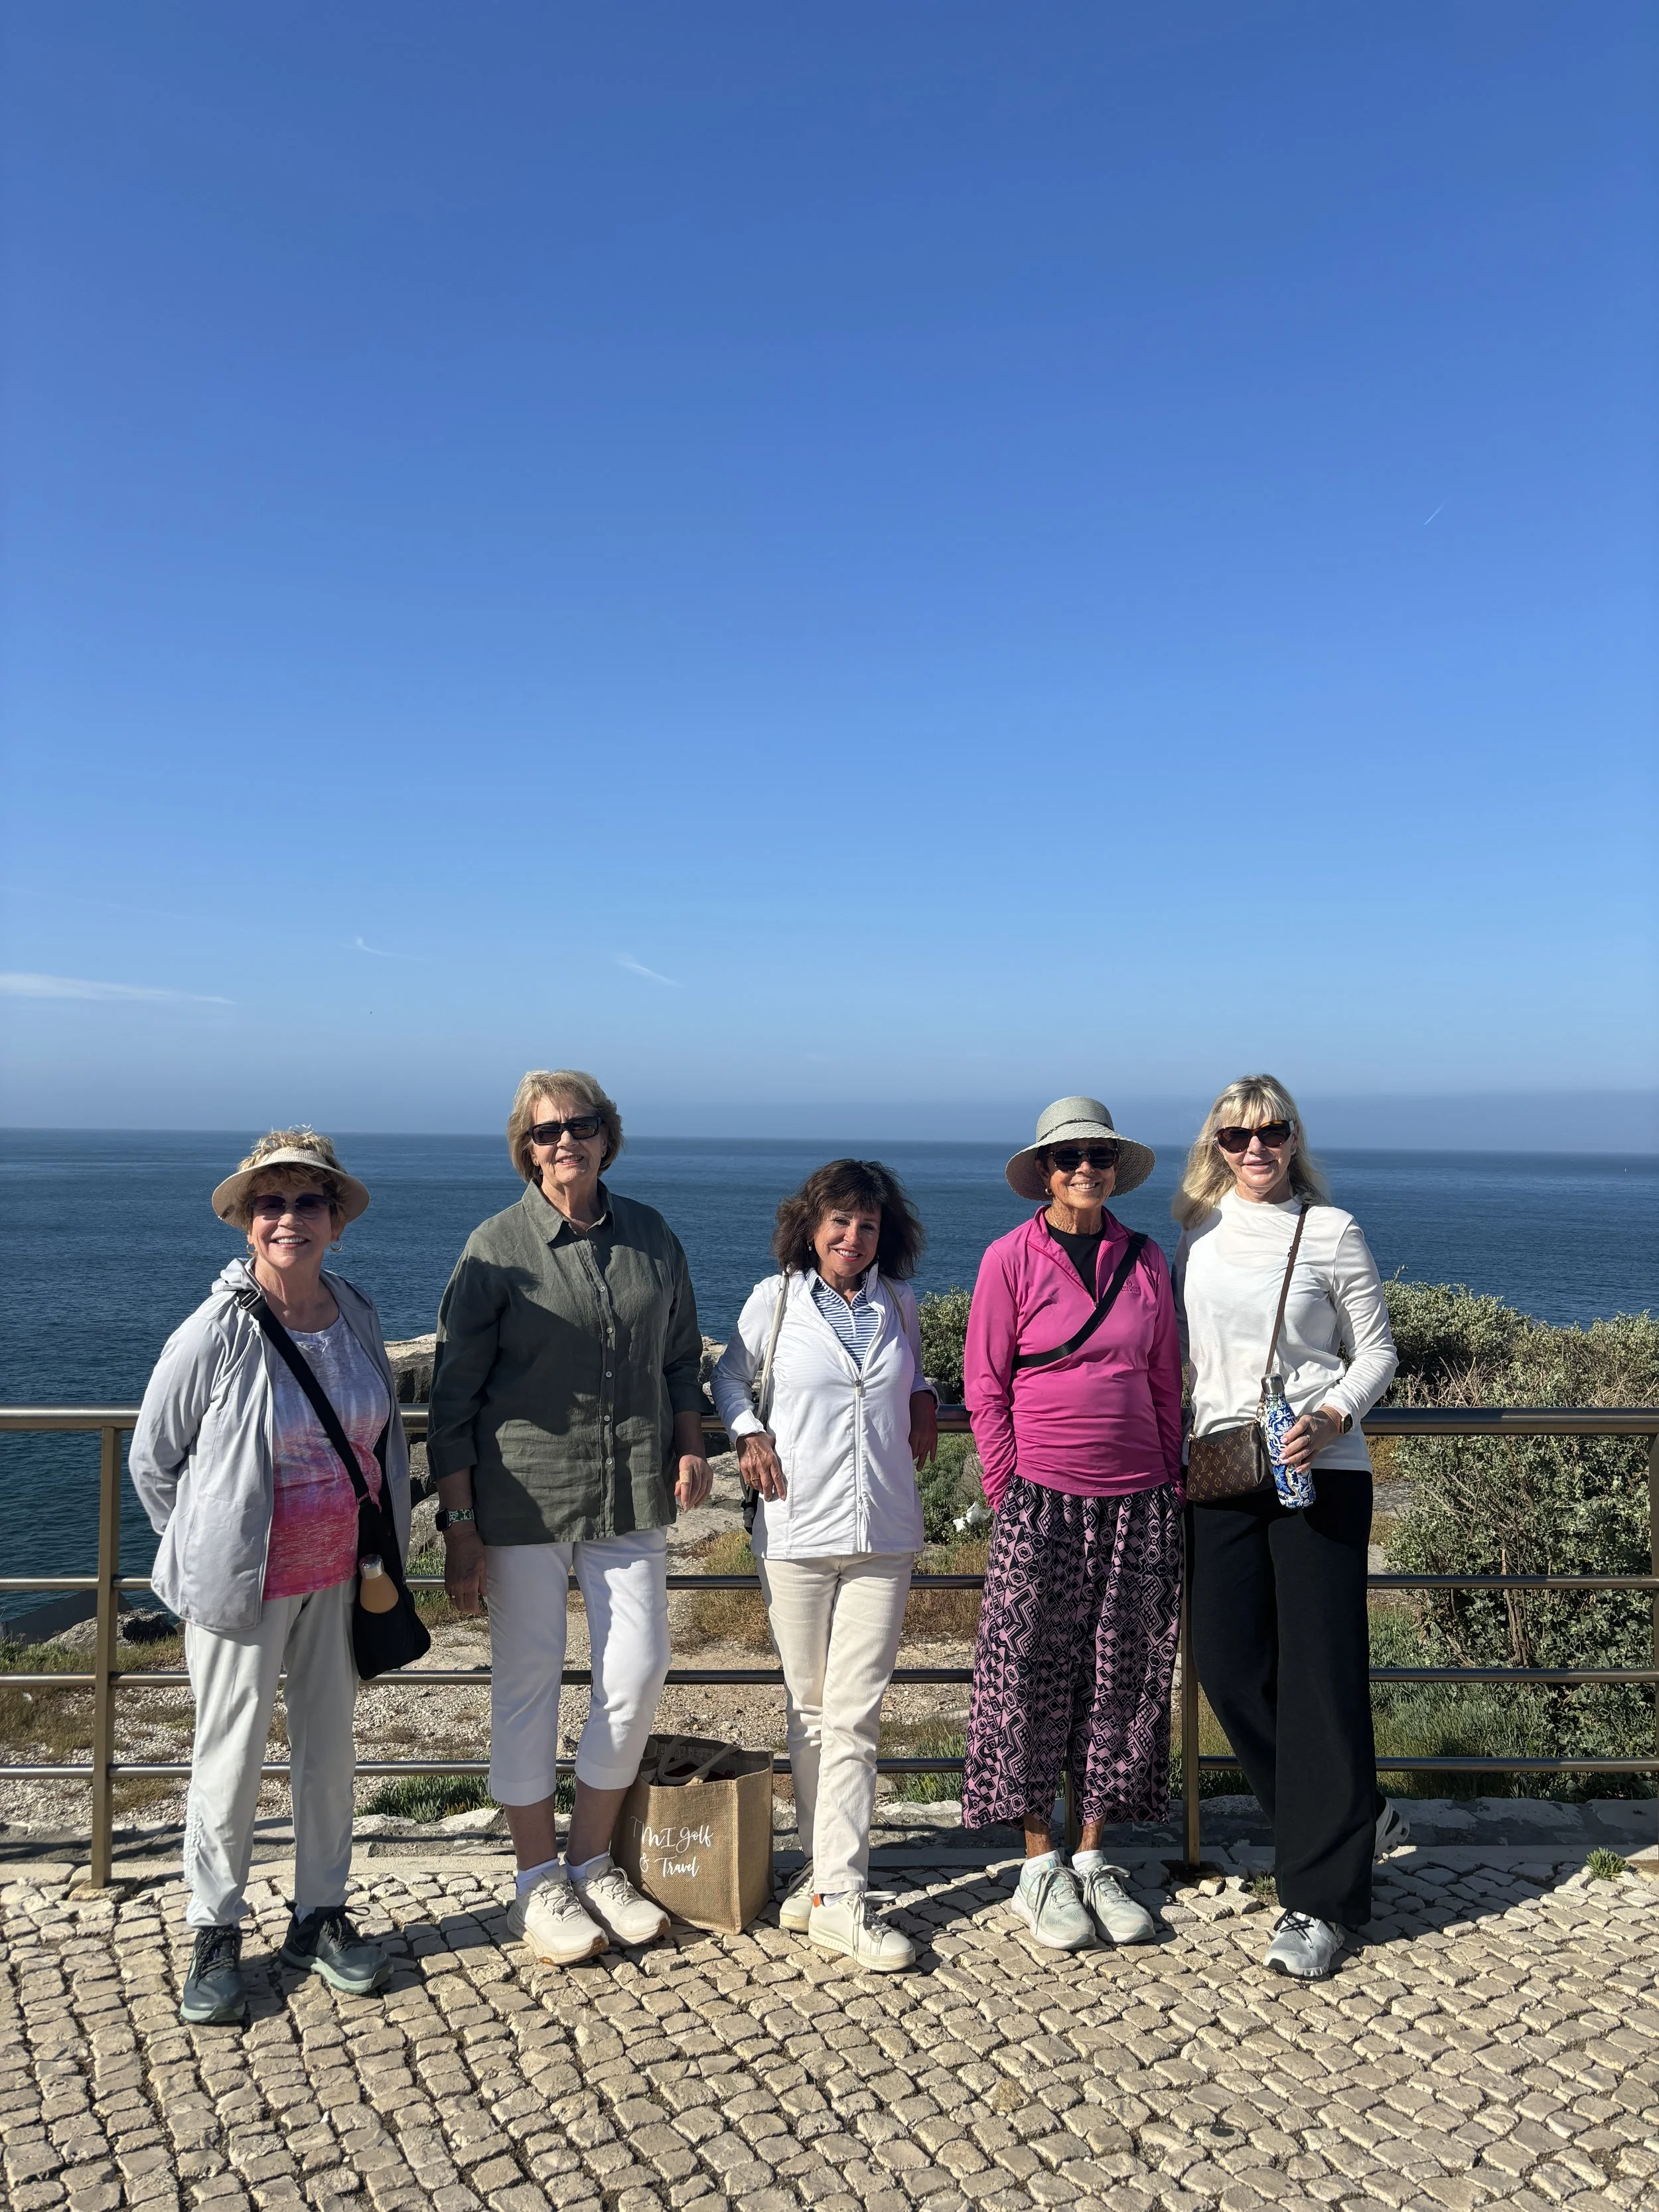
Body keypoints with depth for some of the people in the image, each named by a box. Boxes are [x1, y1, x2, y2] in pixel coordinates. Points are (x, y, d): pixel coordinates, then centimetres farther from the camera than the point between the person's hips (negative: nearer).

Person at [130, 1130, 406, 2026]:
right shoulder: (215, 1333, -17)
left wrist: (383, 1550, 9)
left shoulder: (357, 1314, -3)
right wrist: (207, 1552, 1)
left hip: (340, 1574, 4)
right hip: (245, 1582, -4)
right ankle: (215, 1936, 28)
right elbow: (152, 1459, -4)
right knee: (230, 1758, 8)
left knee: (329, 1749, 15)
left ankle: (319, 1918, 33)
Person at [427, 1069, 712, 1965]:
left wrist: (690, 1447, 3)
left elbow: (681, 1356, 17)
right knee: (528, 1681, 7)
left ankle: (593, 1861, 25)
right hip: (523, 1496, -3)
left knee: (637, 1672, 4)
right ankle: (538, 1882, 24)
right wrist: (459, 1525, -7)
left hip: (631, 1494, 4)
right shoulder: (497, 1247, -6)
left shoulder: (650, 1235, 5)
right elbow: (453, 1397, -4)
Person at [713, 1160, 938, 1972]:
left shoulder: (898, 1306, 7)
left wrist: (923, 1401, 6)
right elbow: (729, 1375, 13)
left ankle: (839, 1895, 6)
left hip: (883, 1536, 1)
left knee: (854, 1716, -1)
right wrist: (748, 1435, -3)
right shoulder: (775, 1300, 0)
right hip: (796, 1532, -1)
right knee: (809, 1711, 10)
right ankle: (827, 1870, 24)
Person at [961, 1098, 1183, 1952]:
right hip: (1042, 1502, -3)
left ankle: (1093, 1860, 25)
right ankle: (1039, 1867, 19)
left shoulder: (1145, 1261, 7)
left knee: (1122, 1682, 10)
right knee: (1032, 1679, 2)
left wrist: (1170, 1484, 9)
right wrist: (1008, 1491, -5)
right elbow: (984, 1387, -1)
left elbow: (1166, 1385, 13)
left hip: (1140, 1504, 4)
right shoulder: (1011, 1258, -3)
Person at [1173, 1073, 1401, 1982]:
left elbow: (1376, 1352, 3)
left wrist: (1333, 1416, -14)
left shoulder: (1330, 1230, 0)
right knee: (1228, 1668, 3)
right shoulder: (1196, 1232, 10)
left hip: (1320, 1471, -4)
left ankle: (1319, 1899, 11)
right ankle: (1356, 1820, 27)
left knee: (1321, 1671, -2)